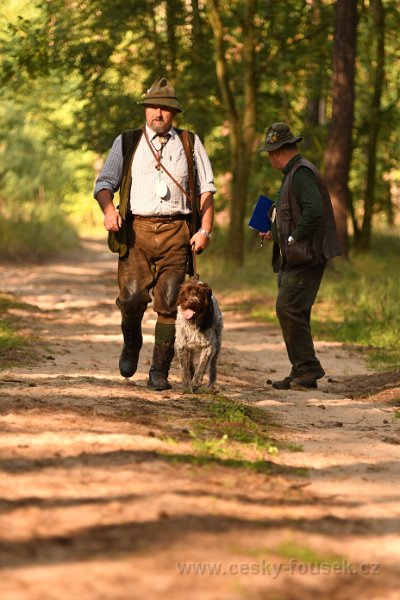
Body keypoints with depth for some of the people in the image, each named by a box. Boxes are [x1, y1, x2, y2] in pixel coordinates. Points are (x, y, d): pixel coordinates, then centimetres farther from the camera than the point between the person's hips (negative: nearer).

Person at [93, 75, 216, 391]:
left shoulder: (190, 143, 15)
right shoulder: (127, 143, 14)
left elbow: (206, 189, 13)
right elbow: (105, 182, 11)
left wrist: (205, 230, 2)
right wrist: (109, 209, -10)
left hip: (176, 232, 0)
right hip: (136, 229, 0)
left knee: (169, 303, -5)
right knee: (132, 297, -11)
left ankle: (160, 371, 3)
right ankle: (132, 344, 20)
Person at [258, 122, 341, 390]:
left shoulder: (301, 173, -13)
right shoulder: (293, 173, 20)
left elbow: (313, 211, -26)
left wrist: (292, 239, -19)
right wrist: (275, 233, 19)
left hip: (305, 257, -11)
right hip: (294, 258, 11)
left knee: (288, 308, -15)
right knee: (293, 313, 9)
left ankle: (308, 369, -10)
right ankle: (301, 373, 12)